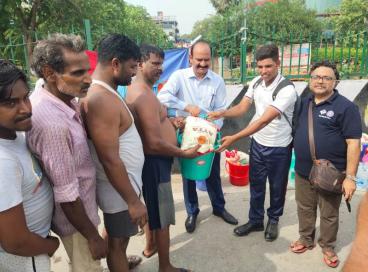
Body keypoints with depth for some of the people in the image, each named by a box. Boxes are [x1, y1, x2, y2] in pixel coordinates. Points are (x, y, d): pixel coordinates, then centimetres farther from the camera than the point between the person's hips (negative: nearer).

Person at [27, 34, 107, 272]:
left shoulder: (63, 98, -6)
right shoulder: (52, 123, -34)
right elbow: (66, 195, -27)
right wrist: (92, 236, -17)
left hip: (83, 202, 8)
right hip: (74, 216, -8)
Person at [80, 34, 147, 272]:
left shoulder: (104, 91, 5)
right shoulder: (102, 99, -27)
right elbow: (110, 160, -28)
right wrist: (133, 201, -22)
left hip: (123, 182, 9)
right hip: (119, 189, -9)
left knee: (117, 237, 28)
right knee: (118, 241, 12)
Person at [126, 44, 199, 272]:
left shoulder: (139, 90, 8)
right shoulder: (144, 95, -25)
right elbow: (155, 143, -28)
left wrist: (169, 122, 10)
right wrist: (185, 153, -17)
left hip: (153, 160, 11)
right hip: (155, 162, -11)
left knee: (154, 207, 27)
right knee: (163, 214, 4)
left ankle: (150, 245, 48)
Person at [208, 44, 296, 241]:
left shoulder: (287, 90, -25)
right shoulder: (256, 82, -4)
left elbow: (263, 121, -31)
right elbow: (241, 108, -4)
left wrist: (234, 138, -35)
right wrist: (222, 113, -26)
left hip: (279, 147, -5)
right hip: (257, 143, 5)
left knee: (277, 187, 15)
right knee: (256, 184, 16)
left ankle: (273, 221, 38)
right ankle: (255, 221, 35)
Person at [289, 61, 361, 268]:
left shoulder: (345, 107, -12)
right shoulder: (304, 103, 6)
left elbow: (353, 143, -15)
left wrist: (350, 177, -19)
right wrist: (297, 162, 9)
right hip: (303, 171, 5)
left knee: (329, 214, 13)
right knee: (305, 209, 20)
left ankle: (328, 247, 35)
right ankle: (306, 239, 41)